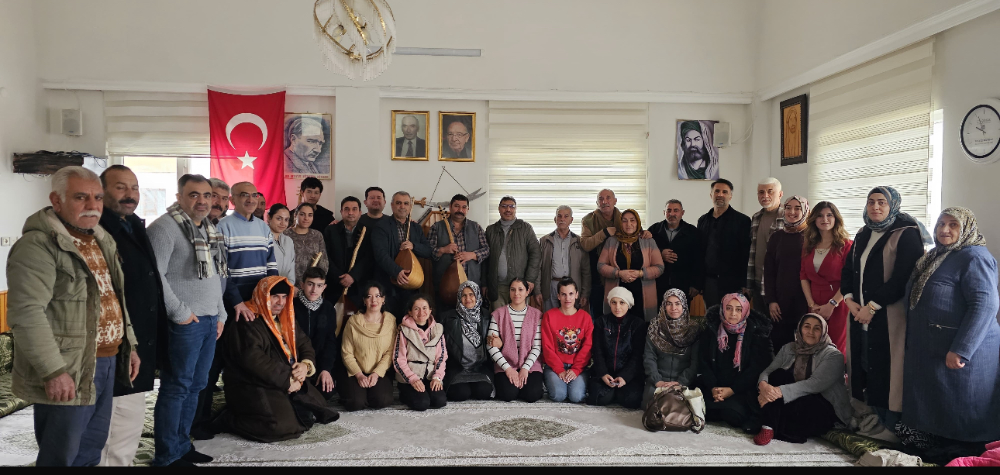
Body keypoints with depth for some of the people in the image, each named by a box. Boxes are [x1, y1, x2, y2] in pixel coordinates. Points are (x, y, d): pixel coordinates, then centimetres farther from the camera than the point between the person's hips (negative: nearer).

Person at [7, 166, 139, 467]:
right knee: (62, 456, 3)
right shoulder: (38, 246, -15)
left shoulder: (102, 241, 13)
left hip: (107, 363, 8)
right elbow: (26, 313, -22)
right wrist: (53, 371, -24)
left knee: (91, 450, 18)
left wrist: (129, 346, 17)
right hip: (68, 373, -8)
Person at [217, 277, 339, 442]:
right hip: (253, 388, -8)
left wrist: (306, 365, -10)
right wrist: (287, 381, -20)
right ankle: (229, 419, -2)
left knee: (318, 409, 3)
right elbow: (253, 360, -24)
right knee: (282, 426, -25)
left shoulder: (285, 319, 13)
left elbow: (305, 344, 13)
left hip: (290, 383, 9)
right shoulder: (246, 322, -15)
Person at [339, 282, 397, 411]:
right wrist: (359, 375, -14)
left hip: (380, 372, 1)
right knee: (356, 403, -23)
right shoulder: (353, 321, -2)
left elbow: (390, 352, -2)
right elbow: (346, 353, -3)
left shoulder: (390, 320, 1)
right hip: (355, 372, -1)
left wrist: (376, 373, -13)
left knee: (382, 400, -25)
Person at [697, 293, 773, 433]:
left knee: (732, 409, -32)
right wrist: (713, 388, -14)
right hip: (715, 385, 4)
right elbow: (704, 361, 3)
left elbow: (756, 367, -7)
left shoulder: (756, 332, -2)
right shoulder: (711, 329, 4)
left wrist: (732, 390, -17)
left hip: (744, 389, -4)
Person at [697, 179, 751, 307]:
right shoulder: (703, 220, 13)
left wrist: (745, 285, -11)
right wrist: (697, 283, 8)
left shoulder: (742, 220, -2)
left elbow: (746, 254, -6)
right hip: (708, 282, 4)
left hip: (731, 284, -4)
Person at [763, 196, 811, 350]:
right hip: (781, 300, 3)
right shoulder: (776, 237, 9)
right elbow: (769, 271, 8)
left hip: (806, 301, -2)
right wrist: (771, 300, 0)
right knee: (779, 345, 3)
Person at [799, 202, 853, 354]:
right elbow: (803, 276, 8)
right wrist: (811, 304, -3)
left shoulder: (846, 245, -2)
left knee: (837, 351, -3)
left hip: (837, 305, -4)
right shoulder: (808, 246, 12)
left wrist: (831, 304, -12)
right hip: (814, 307, 4)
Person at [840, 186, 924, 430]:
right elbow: (847, 270, 16)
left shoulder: (906, 235, -5)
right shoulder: (863, 236, 17)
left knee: (885, 373, -5)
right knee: (865, 373, 7)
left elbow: (902, 278, -15)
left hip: (888, 318, -6)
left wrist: (872, 306, -15)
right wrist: (850, 300, -1)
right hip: (861, 316, 7)